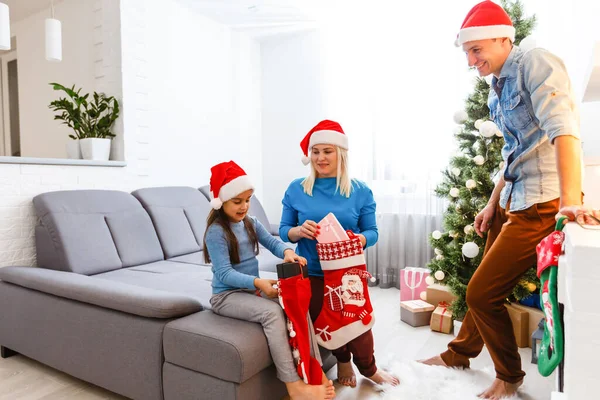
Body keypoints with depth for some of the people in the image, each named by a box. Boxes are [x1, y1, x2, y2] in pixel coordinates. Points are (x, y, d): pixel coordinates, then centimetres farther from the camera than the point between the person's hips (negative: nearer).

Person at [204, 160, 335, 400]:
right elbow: (225, 274, -22)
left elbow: (271, 242, 2)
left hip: (252, 289, 7)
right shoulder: (216, 232, -16)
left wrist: (287, 252, -21)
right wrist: (258, 282, -36)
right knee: (272, 311, -31)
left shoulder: (251, 223, 7)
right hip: (227, 295, -7)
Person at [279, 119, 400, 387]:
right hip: (312, 273, 1)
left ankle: (368, 367, 31)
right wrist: (298, 231, -24)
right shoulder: (296, 189, -4)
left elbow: (372, 231, -3)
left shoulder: (360, 191, -4)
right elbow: (283, 230, 0)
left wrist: (359, 239, -27)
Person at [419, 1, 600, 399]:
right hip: (512, 201, 8)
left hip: (541, 205, -8)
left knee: (481, 292, -4)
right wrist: (493, 203, 22)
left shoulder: (535, 63, -11)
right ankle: (459, 353, 38)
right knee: (486, 286, 18)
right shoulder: (500, 87, 14)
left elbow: (563, 128, -25)